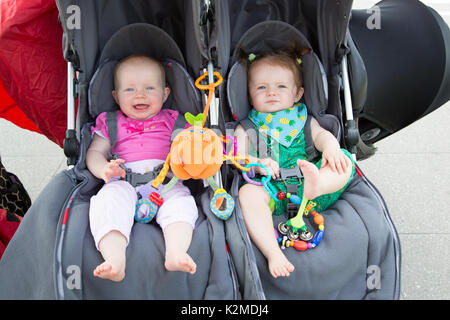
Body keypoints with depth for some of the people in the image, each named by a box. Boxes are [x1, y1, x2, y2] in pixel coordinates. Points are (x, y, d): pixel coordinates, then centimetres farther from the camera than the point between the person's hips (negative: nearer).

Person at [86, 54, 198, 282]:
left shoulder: (171, 121, 22)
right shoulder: (111, 123, 22)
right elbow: (94, 153, 17)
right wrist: (105, 169, -8)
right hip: (123, 181, 0)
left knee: (181, 201, -30)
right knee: (107, 203, -31)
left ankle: (175, 251, -48)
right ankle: (115, 260, -48)